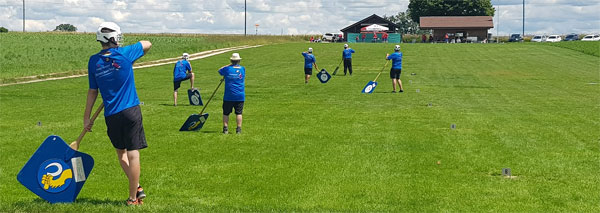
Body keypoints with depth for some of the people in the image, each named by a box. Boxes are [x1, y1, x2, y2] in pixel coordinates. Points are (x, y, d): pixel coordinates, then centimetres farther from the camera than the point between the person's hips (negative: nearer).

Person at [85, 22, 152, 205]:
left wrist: (86, 118, 14)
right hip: (131, 111, -3)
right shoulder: (125, 53, -4)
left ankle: (136, 187, 13)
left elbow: (92, 92, 7)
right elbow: (147, 44, 14)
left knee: (121, 152, 20)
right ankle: (133, 197, 3)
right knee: (133, 154, 1)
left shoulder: (94, 61, 3)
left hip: (111, 115, 3)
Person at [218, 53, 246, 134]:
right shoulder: (242, 69, 2)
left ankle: (225, 129, 5)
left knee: (226, 113, 7)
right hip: (240, 96, 1)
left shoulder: (227, 69, -4)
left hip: (228, 96, -1)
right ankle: (239, 129, 0)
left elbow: (220, 71, 16)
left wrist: (230, 65, 16)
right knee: (239, 113, 3)